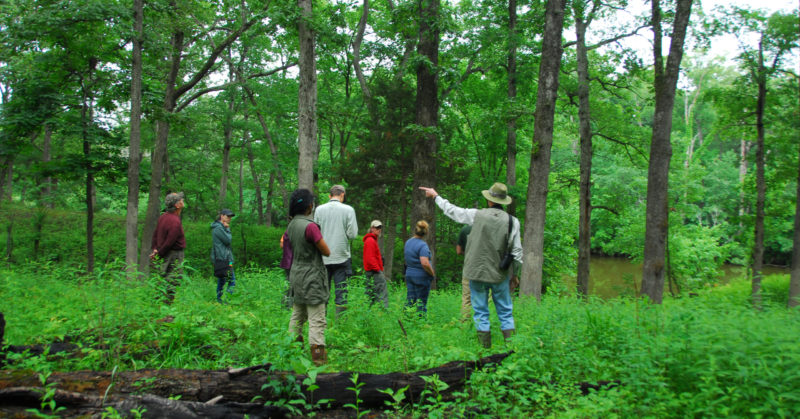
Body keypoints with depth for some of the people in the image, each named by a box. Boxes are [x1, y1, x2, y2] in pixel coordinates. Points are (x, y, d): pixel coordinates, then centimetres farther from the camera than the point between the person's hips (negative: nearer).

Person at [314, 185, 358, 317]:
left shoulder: (319, 209, 1)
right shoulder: (348, 210, -5)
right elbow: (352, 234, -8)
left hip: (323, 258, 2)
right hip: (341, 256, -2)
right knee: (341, 292, 2)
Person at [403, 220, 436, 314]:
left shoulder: (408, 242, 7)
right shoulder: (422, 245, -17)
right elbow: (424, 263, -26)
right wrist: (432, 273, -13)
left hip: (409, 274, 7)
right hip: (421, 276, -7)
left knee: (409, 300, 9)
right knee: (421, 301, 1)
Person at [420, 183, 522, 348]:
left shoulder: (477, 215, -7)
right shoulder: (512, 221, -4)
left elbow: (452, 210, 6)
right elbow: (517, 251, -1)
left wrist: (435, 196, 21)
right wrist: (514, 273, 12)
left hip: (478, 272, -1)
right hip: (500, 274, 1)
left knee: (481, 311, 7)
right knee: (505, 311, 11)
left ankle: (485, 347, 6)